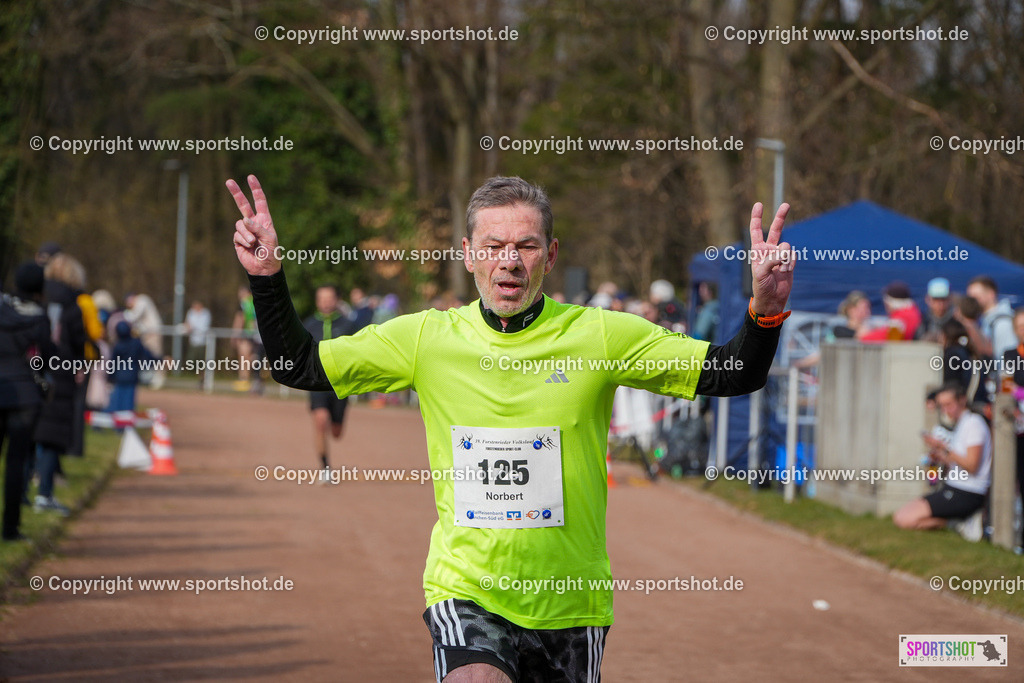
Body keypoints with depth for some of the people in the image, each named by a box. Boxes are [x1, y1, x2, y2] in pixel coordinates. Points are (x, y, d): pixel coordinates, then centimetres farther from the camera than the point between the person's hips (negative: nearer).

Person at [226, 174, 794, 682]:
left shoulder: (601, 336, -3)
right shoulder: (427, 338, 1)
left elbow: (735, 375, -3)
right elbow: (299, 366, 6)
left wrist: (766, 310, -21)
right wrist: (268, 277, -7)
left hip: (570, 604, 1)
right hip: (465, 593, -1)